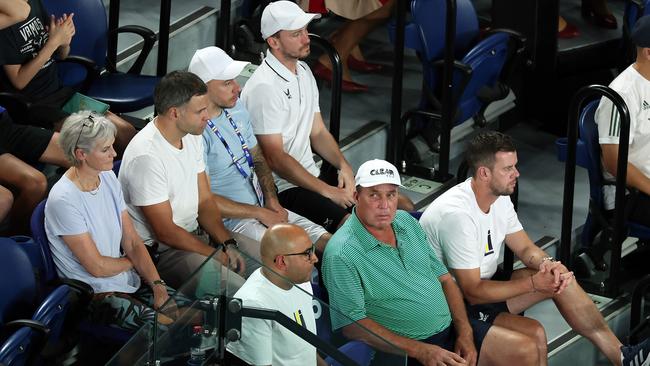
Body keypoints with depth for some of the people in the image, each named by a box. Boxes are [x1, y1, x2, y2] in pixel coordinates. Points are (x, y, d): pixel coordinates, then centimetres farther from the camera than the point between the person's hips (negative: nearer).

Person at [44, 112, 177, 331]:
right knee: (167, 327, -23)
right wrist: (133, 262, 3)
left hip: (129, 281, 8)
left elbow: (133, 243, 5)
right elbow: (97, 267, -16)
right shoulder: (64, 200, -21)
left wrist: (158, 285, -9)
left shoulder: (108, 178, 4)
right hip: (95, 295, -8)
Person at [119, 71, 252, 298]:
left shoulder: (192, 137, 3)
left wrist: (227, 243, -8)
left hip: (197, 233, 9)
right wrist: (219, 256, -15)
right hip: (160, 250, -9)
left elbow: (204, 200, 9)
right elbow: (165, 232, -21)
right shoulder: (146, 156, -25)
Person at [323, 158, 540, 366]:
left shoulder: (406, 222, 8)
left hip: (449, 328, 8)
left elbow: (445, 279, 13)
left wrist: (464, 332, -1)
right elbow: (352, 325, -19)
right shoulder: (342, 255, -16)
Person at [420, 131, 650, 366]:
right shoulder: (457, 214, -29)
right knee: (533, 335, -27)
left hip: (483, 284, 10)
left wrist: (546, 264, -15)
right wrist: (534, 283, -24)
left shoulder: (499, 197, 0)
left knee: (561, 279, -1)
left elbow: (525, 248, 9)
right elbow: (472, 291, -26)